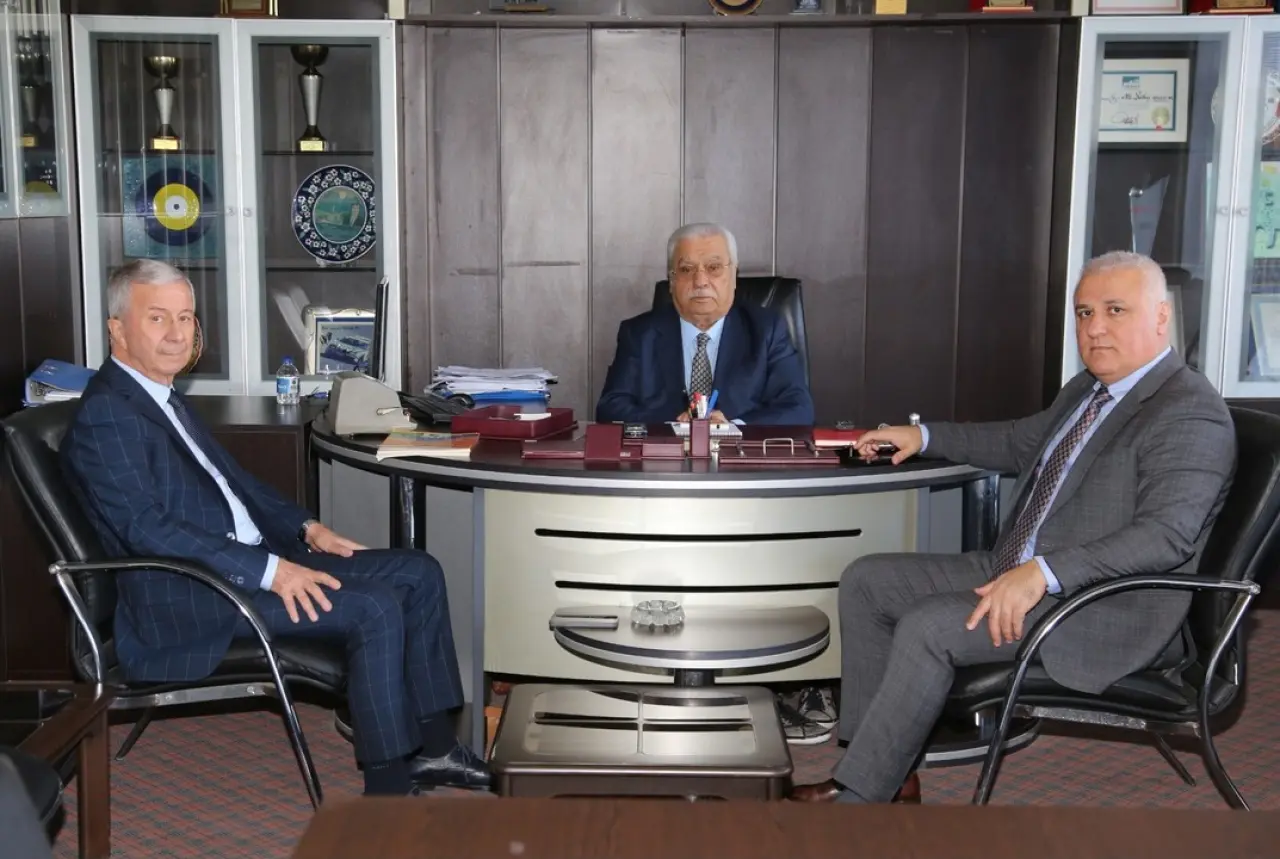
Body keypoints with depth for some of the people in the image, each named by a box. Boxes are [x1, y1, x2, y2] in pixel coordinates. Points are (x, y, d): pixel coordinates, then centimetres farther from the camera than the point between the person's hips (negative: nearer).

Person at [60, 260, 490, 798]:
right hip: (181, 598, -10)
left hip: (249, 558, 10)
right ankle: (389, 784, -12)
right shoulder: (105, 417, -13)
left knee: (418, 573, 1)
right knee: (375, 610, -24)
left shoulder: (164, 397, 18)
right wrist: (269, 570, -27)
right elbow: (147, 529, -23)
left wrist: (306, 529, 10)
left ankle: (433, 746, 5)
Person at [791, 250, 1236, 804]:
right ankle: (888, 772, 1)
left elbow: (1166, 533, -28)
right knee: (866, 581, 2)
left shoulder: (1191, 414, -16)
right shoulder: (1087, 390, 15)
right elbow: (1019, 443, 32)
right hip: (1017, 570, 10)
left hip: (1110, 609, -10)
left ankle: (855, 795, -13)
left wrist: (1043, 573, -36)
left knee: (927, 627, -27)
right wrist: (923, 437, 22)